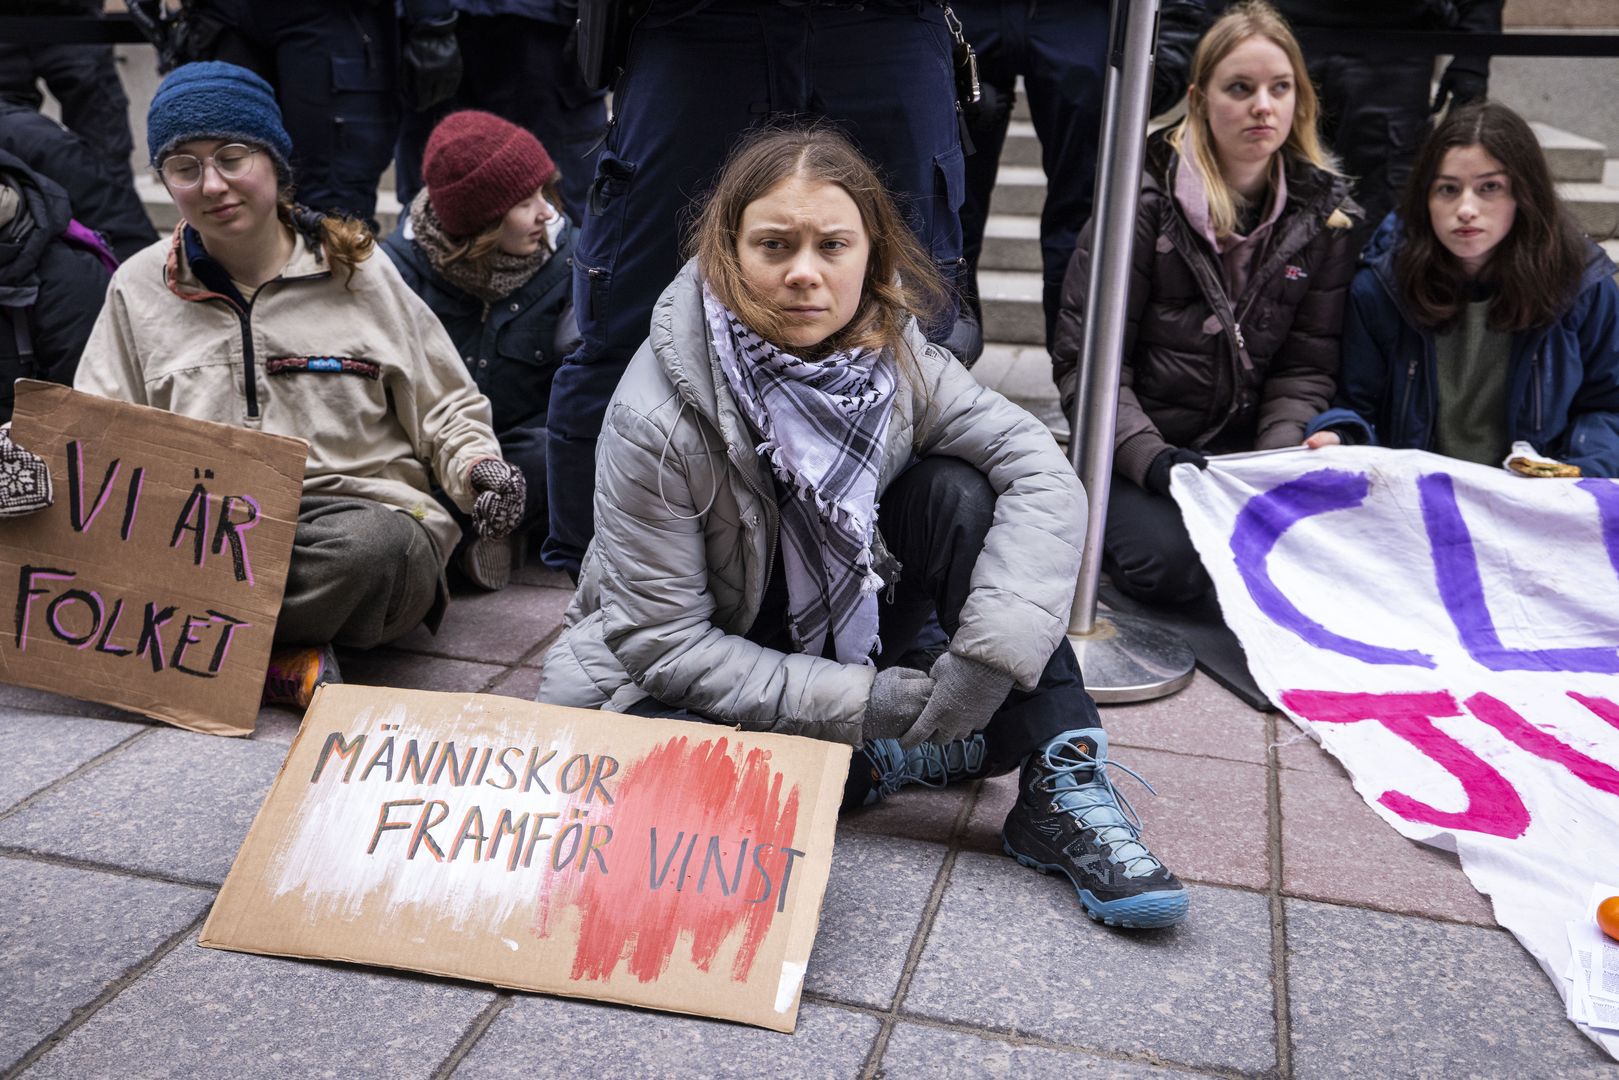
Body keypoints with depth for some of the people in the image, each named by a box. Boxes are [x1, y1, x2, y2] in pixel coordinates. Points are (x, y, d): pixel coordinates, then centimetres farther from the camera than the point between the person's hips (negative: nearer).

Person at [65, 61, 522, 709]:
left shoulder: (357, 271, 9)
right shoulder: (139, 288, 15)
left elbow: (444, 410, 12)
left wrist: (477, 466, -9)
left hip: (361, 515, -1)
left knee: (375, 543, -39)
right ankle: (282, 663, -25)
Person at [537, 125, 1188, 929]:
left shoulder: (890, 354, -14)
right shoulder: (656, 420, -26)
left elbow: (1040, 470, -20)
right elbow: (664, 642, -23)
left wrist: (988, 653, -33)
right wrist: (861, 704, -28)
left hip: (846, 636, 3)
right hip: (687, 679, -3)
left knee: (956, 494, -21)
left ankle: (1062, 789, -20)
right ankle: (894, 766, -15)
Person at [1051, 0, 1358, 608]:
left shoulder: (1323, 213, 5)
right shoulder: (1145, 201, -7)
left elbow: (1306, 369, 4)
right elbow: (1085, 358, -10)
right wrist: (1150, 456, -22)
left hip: (1248, 450, 3)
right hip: (1140, 450, -3)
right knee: (1172, 565, -29)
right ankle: (1100, 520, 4)